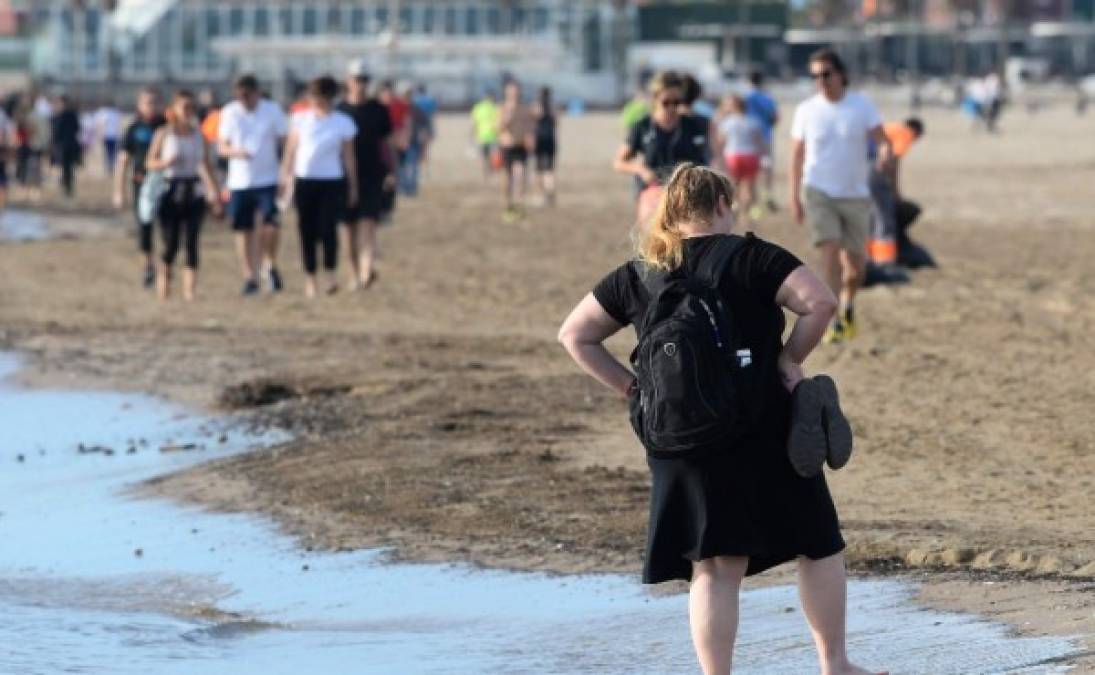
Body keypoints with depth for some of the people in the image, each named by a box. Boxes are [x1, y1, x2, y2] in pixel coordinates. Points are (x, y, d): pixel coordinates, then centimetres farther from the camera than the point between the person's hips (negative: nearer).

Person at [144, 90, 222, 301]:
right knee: (171, 245, -4)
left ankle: (190, 290, -4)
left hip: (194, 194, 3)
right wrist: (166, 162, -19)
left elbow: (206, 165, 13)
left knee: (192, 244, -4)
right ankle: (163, 284, 15)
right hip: (171, 192, -2)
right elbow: (150, 163, 1)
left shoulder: (199, 135, 8)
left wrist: (215, 194, 10)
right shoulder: (164, 134, 0)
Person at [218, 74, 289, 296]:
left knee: (270, 225, -16)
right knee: (243, 230, 4)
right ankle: (249, 277, 14)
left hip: (267, 180, -2)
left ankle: (271, 265, 8)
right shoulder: (229, 113, 2)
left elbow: (284, 141, 4)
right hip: (239, 182, 2)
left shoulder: (273, 111, -1)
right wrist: (235, 151, -16)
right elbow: (222, 146, 7)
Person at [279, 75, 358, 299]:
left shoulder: (343, 123, 2)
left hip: (332, 182, -1)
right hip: (305, 180, 1)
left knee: (328, 228, -15)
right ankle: (310, 278, 11)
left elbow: (348, 156, 7)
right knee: (307, 232, 2)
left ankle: (330, 273, 0)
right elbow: (291, 149, 9)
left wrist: (353, 186, 8)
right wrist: (286, 174, 3)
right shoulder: (301, 119, 4)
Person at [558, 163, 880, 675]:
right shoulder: (749, 257, -5)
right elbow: (820, 302, -15)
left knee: (712, 569, 6)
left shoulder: (638, 275, 8)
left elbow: (575, 335, 13)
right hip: (763, 436, -3)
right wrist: (790, 359, -3)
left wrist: (631, 388, 11)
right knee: (817, 545, 12)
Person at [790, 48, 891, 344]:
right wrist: (795, 197, 4)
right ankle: (834, 321, -16)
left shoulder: (862, 106, -1)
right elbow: (797, 154, 7)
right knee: (830, 253, -17)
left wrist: (885, 152, -33)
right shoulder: (806, 110, 1)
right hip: (818, 191, -1)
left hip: (855, 194, 1)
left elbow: (881, 138, -9)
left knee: (855, 263, 9)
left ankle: (848, 305, 38)